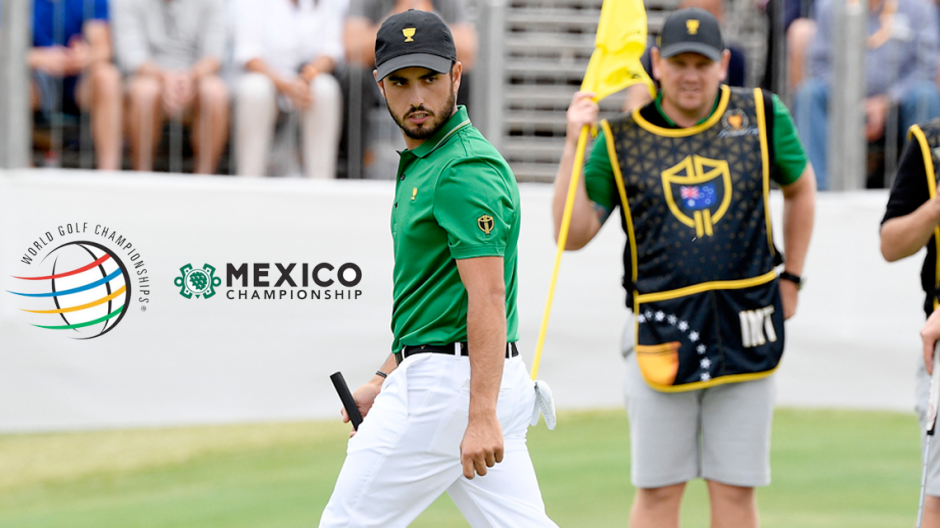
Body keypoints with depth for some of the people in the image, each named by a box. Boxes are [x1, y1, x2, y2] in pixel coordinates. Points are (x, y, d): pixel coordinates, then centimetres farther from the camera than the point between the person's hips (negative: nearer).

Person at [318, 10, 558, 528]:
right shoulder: (422, 163, 18)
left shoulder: (465, 170, -15)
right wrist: (385, 380, 24)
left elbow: (488, 296, -23)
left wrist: (481, 416, -29)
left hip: (447, 385, -10)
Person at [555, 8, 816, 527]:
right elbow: (573, 234, -3)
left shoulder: (760, 117, 4)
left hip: (745, 329, 1)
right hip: (662, 326, -1)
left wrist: (790, 279, 18)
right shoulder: (620, 137, 1)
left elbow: (800, 188, 21)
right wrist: (574, 147, -10)